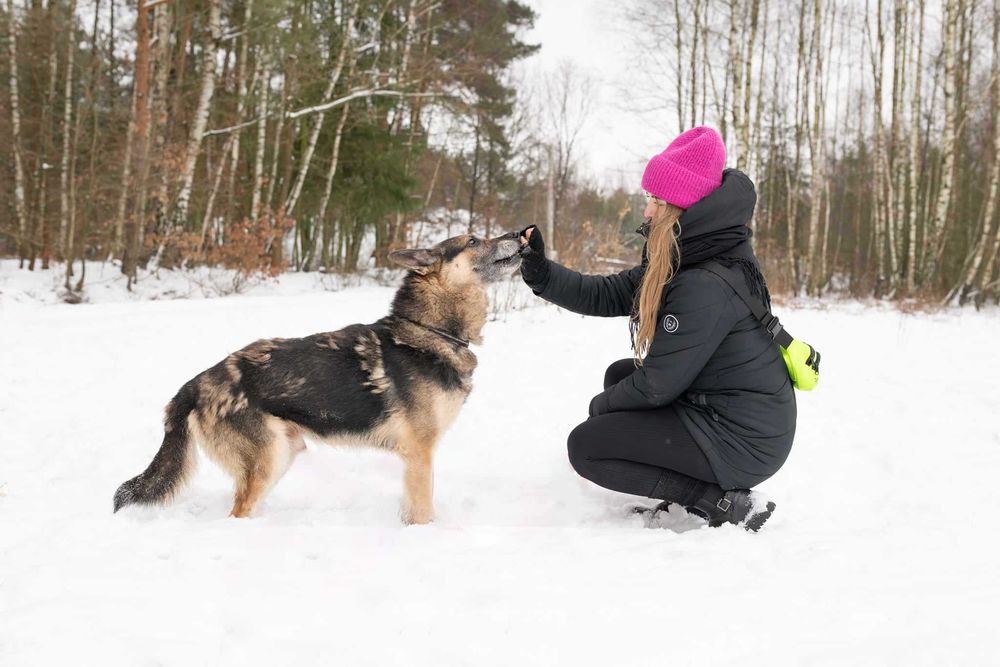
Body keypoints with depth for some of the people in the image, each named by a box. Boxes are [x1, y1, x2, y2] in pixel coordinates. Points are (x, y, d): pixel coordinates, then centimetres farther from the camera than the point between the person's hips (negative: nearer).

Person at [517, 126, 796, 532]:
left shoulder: (707, 286, -25)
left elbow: (657, 384, -20)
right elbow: (606, 296, 9)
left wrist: (604, 404, -1)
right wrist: (540, 271, -1)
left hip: (742, 440, -10)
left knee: (585, 446, -3)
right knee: (620, 373, 23)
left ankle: (725, 502, -9)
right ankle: (688, 492, 14)